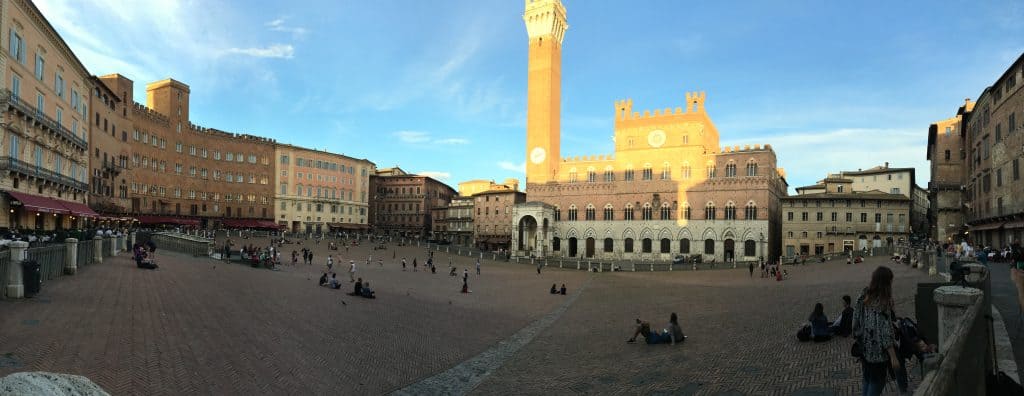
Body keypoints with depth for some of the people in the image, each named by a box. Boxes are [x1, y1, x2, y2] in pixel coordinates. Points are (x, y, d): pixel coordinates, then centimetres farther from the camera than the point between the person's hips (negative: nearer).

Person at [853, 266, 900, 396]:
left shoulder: (863, 297, -2)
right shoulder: (882, 303, -23)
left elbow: (856, 323, 5)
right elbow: (885, 332, -23)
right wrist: (893, 357, -19)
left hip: (864, 349, 6)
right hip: (878, 352, -6)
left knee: (867, 379, 20)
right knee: (877, 382, 10)